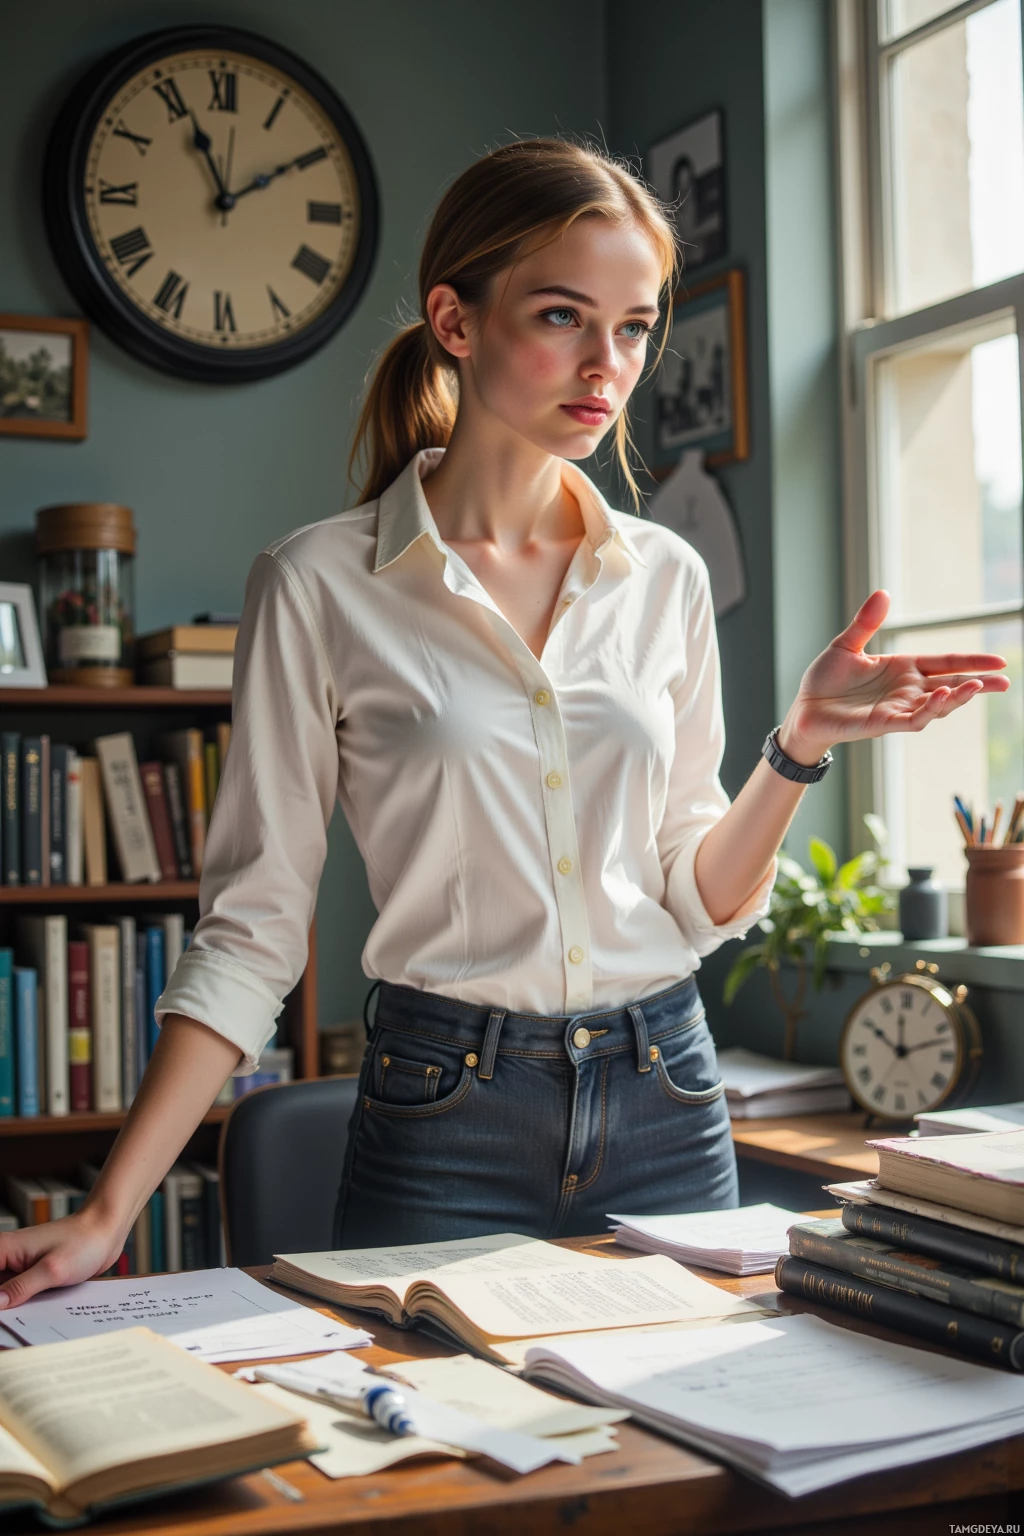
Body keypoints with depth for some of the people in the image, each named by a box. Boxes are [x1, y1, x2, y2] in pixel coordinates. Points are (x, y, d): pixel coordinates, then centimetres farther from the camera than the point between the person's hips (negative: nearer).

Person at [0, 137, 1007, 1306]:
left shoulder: (665, 576, 4)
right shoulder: (321, 585, -7)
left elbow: (699, 899, 8)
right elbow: (251, 924, -7)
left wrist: (800, 745, -10)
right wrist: (107, 1214, -13)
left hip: (665, 1110, 4)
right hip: (444, 1115, -3)